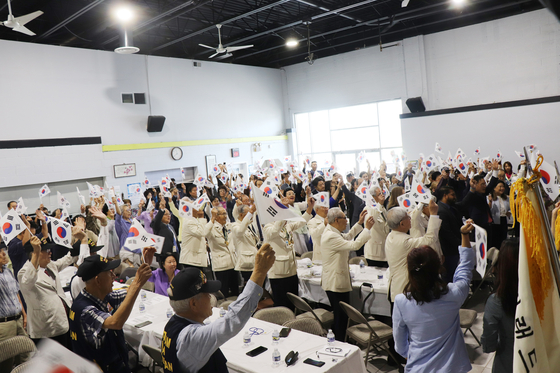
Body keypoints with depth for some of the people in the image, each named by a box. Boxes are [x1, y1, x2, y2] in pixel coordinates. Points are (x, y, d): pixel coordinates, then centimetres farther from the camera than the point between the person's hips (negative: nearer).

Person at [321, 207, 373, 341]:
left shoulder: (331, 231, 9)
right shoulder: (331, 237, -25)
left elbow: (347, 237, 25)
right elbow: (354, 245, -28)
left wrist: (359, 223, 18)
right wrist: (367, 228, -20)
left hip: (336, 281, 11)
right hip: (336, 283, -11)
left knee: (339, 316, 21)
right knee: (341, 317, 0)